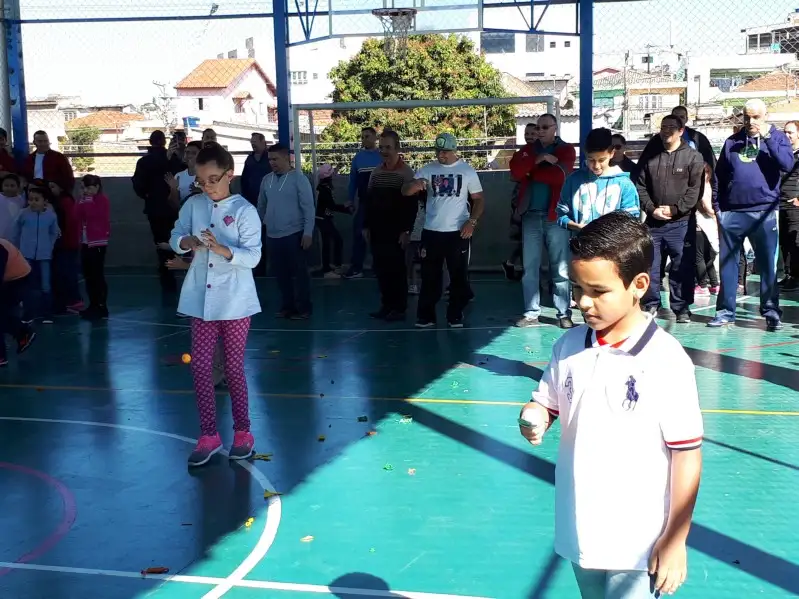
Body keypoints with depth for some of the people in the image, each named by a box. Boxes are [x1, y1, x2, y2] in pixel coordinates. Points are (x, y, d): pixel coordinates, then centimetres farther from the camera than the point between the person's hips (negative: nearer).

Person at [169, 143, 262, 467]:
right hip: (201, 299, 4)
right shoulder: (193, 205, 5)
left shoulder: (244, 210, -9)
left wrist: (223, 250, -32)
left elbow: (253, 256, -15)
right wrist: (186, 242, -17)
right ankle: (208, 435, 16)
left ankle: (242, 432, 21)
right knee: (200, 367, 5)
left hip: (235, 301, -4)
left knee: (234, 368, 6)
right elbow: (174, 237, 6)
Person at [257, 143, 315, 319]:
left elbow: (309, 208, -9)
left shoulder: (298, 178, -6)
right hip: (272, 236, 5)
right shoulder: (266, 180, 8)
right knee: (281, 274, 12)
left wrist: (308, 233, -14)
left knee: (299, 273, 1)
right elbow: (261, 206, 16)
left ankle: (303, 309, 10)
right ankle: (287, 306, 23)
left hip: (294, 235, -5)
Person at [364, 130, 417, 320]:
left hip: (396, 231, -5)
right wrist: (366, 226, 9)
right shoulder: (376, 172, 11)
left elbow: (412, 204, -10)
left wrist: (407, 231, -15)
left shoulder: (406, 172, -6)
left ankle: (399, 308, 6)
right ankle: (386, 305, 17)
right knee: (381, 269, 8)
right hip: (377, 230, 6)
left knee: (396, 269, -1)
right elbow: (368, 201, 15)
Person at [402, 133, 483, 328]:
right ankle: (426, 317, 13)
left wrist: (472, 221, -13)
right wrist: (414, 184, -29)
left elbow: (479, 199, 4)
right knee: (429, 277, 5)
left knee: (459, 276, 5)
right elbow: (405, 191, -5)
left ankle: (455, 316, 16)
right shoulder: (428, 169, 3)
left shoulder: (467, 170, 1)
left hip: (458, 232, -1)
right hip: (431, 232, 1)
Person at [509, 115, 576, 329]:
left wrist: (530, 173, -4)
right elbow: (515, 171, -4)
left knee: (561, 268, 0)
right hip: (531, 215, 3)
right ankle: (531, 313, 10)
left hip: (555, 216, -3)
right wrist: (538, 160, -16)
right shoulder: (528, 150, 13)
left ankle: (564, 314, 5)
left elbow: (559, 175, -15)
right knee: (530, 267, 4)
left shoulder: (566, 150, 3)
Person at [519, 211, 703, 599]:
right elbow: (546, 404, 11)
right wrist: (534, 420, -13)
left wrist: (675, 540, -9)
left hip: (637, 545, -5)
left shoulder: (667, 361, -16)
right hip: (580, 533, 5)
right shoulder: (569, 345, -2)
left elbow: (686, 454, -12)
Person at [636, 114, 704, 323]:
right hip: (653, 221, 3)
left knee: (682, 266, 0)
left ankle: (681, 307, 9)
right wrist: (651, 209, -5)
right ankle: (651, 304, 17)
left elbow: (695, 189, -6)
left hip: (682, 222, -3)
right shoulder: (650, 157, 11)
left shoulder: (693, 157, 0)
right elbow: (640, 186, 8)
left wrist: (675, 209, -12)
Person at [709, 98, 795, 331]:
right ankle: (725, 311, 11)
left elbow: (787, 164, -13)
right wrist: (717, 205, 6)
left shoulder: (777, 137, 5)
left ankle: (771, 312, 8)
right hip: (731, 213, 3)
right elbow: (719, 176, 13)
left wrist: (767, 137, -16)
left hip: (764, 213, -2)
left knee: (768, 265, 2)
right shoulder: (732, 141, 11)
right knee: (727, 263, 4)